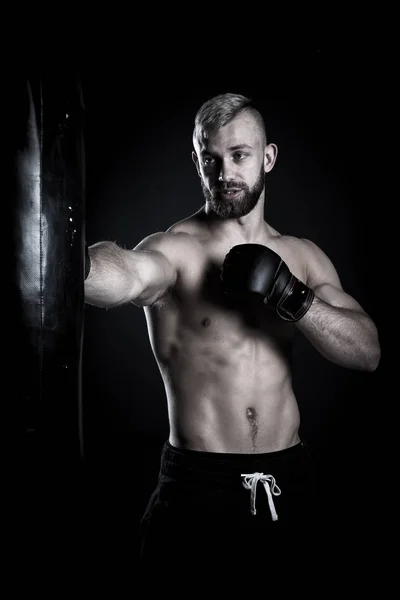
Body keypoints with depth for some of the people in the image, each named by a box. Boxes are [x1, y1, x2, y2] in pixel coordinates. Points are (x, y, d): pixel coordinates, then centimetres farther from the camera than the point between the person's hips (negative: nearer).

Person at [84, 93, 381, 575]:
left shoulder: (302, 256, 6)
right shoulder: (175, 249, -10)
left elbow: (368, 352, -1)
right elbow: (126, 274, -34)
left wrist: (292, 300, -16)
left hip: (290, 482, 5)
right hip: (195, 488, -4)